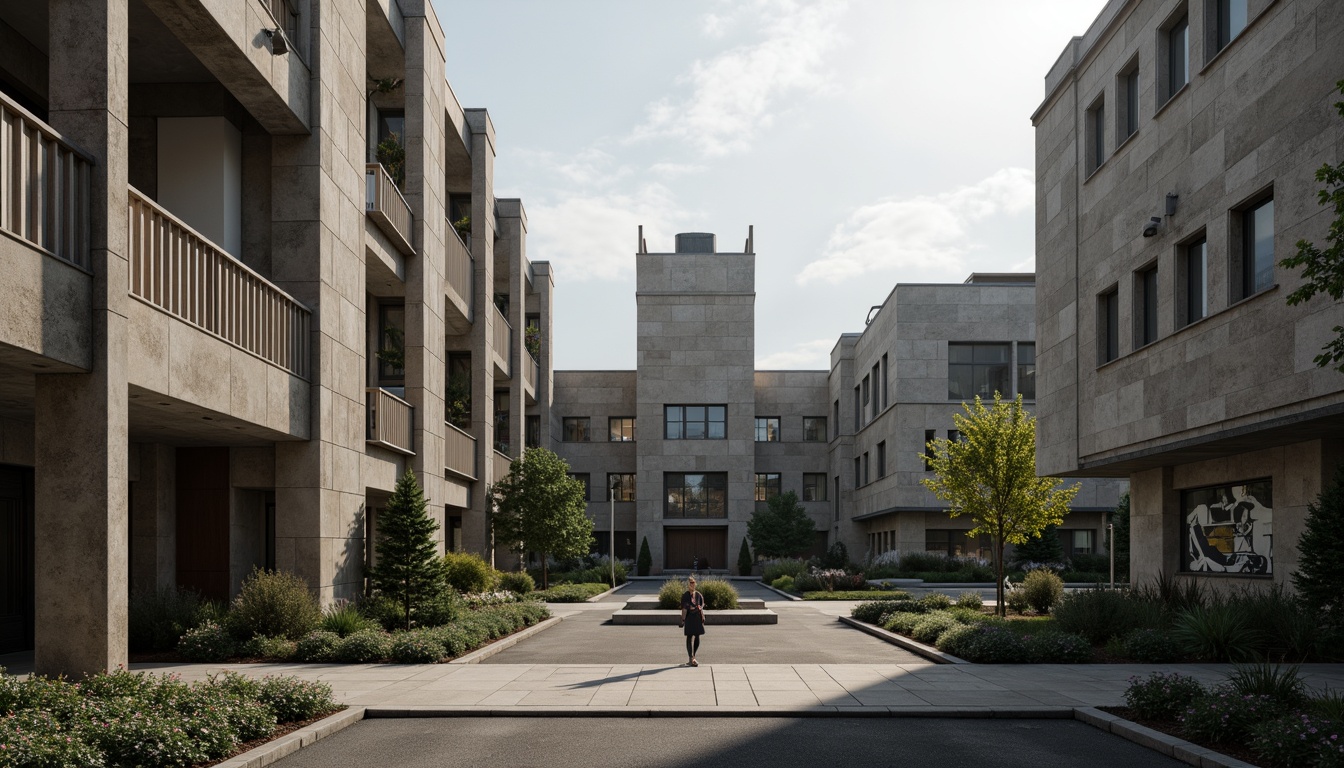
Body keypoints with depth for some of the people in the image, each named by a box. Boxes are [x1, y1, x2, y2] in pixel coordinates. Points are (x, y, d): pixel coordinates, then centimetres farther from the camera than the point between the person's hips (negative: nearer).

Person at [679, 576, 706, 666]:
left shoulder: (699, 595, 9)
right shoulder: (685, 595, -4)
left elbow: (701, 608, 11)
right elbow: (684, 609, -7)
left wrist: (703, 619, 7)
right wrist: (683, 620, -11)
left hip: (697, 618, 5)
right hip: (689, 619, -5)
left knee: (697, 639, 8)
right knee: (690, 638, -4)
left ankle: (693, 657, 22)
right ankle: (691, 659, -4)